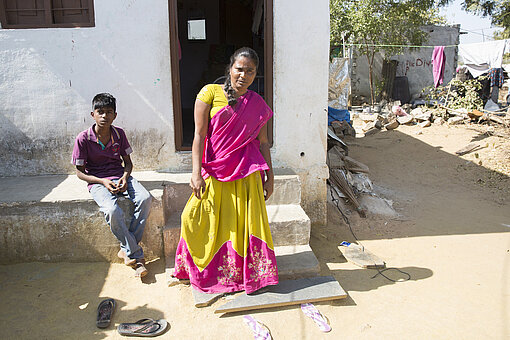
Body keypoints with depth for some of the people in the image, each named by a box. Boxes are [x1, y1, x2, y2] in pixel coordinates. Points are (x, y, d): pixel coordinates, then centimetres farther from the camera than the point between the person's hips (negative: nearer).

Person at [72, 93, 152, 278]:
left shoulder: (119, 134, 3)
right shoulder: (83, 138, -7)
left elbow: (128, 162, 10)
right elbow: (80, 172, -2)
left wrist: (125, 178, -12)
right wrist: (103, 182, -17)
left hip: (120, 176, 4)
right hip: (97, 181, -3)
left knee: (145, 199, -26)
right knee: (113, 211, -34)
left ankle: (127, 250, -14)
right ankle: (137, 256, -18)